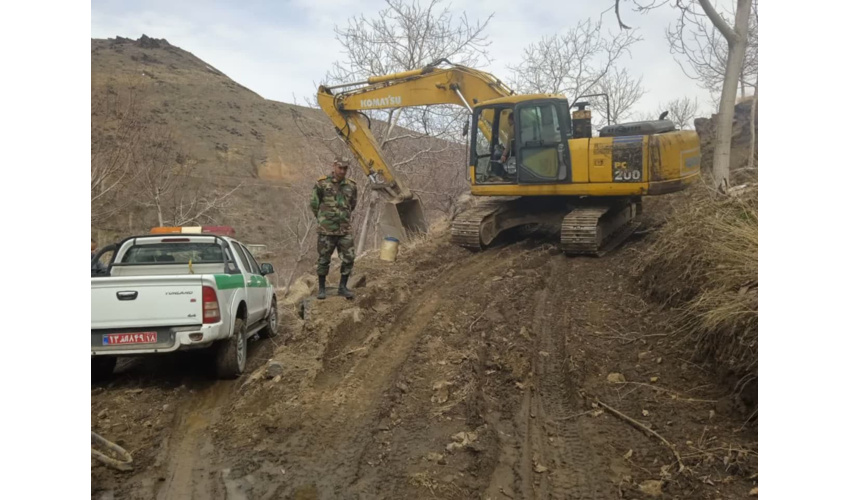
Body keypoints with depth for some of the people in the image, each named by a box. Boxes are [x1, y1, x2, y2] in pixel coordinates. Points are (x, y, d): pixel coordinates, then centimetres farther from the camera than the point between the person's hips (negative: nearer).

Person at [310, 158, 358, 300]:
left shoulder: (351, 186, 6)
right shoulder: (322, 184, -5)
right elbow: (313, 203, 4)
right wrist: (323, 218, 10)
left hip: (345, 230, 3)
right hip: (326, 229, -3)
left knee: (349, 259, 0)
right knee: (324, 259, 5)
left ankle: (343, 287, 15)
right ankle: (321, 289, 16)